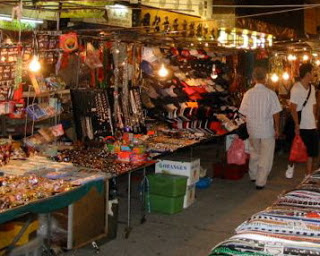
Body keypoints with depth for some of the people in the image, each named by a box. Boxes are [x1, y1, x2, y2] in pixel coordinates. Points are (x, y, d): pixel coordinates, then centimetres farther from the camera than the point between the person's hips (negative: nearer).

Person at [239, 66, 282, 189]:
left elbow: (244, 113, 1)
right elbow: (276, 114, -11)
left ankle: (253, 175, 36)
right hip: (267, 129, -3)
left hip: (253, 129, 4)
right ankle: (261, 182, 8)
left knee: (254, 152, 23)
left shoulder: (248, 94, -6)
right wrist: (277, 129, 0)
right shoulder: (270, 93, -13)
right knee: (265, 156, 7)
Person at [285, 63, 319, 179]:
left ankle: (308, 174, 17)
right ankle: (291, 166, 32)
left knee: (311, 152, 9)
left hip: (312, 126, 7)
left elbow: (313, 105, 16)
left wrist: (315, 120, 7)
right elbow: (293, 108, -15)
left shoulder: (312, 88, 9)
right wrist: (297, 125, -18)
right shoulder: (296, 88, -12)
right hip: (301, 126, -6)